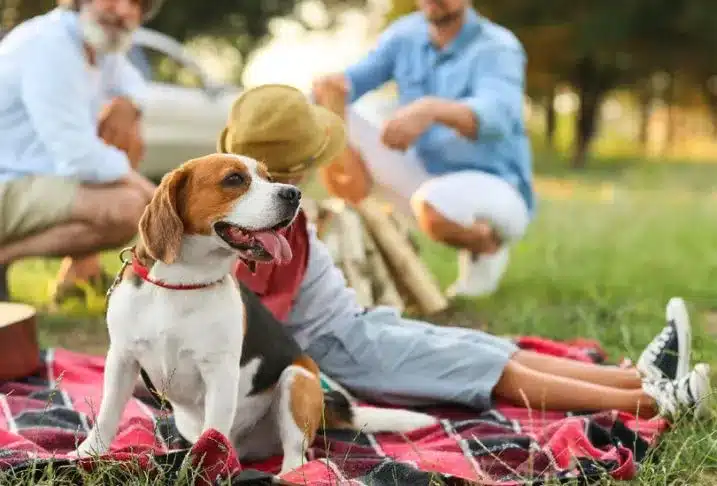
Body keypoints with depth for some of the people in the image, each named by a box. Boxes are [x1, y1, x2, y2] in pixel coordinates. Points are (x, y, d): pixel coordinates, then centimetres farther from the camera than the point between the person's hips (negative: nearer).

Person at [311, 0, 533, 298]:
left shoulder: (498, 49, -17)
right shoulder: (405, 35, 1)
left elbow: (496, 115, -37)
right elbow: (354, 79, -7)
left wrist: (432, 110, -57)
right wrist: (329, 86, -33)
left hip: (494, 192, -5)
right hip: (423, 179, 5)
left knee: (433, 205, -40)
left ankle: (487, 247, -6)